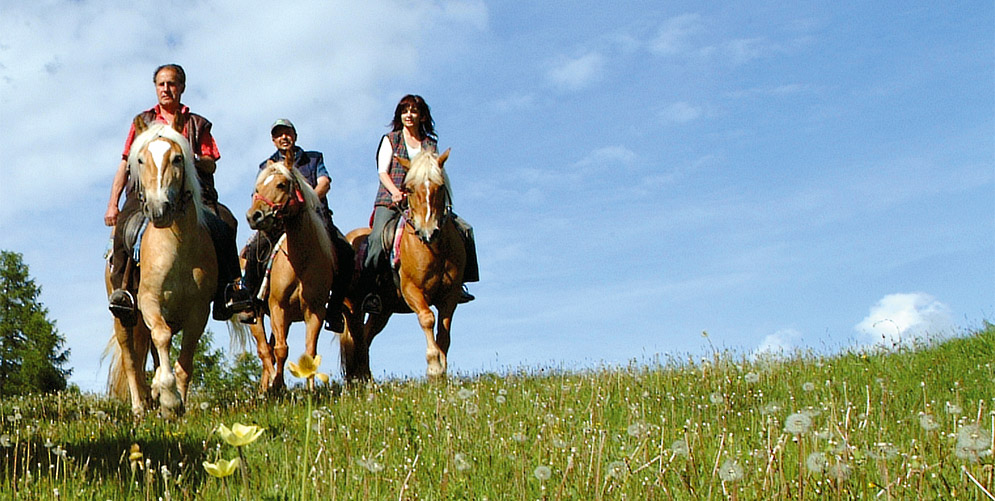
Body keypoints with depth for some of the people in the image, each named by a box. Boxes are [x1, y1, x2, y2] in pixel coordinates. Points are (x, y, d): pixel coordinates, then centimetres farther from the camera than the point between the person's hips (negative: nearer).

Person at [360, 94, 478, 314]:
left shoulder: (431, 144, 18)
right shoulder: (390, 140, 11)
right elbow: (382, 171, 1)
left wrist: (448, 204, -7)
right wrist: (396, 192, -19)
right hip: (390, 200, -3)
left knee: (464, 229, -10)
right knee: (378, 237, -32)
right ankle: (369, 289, -27)